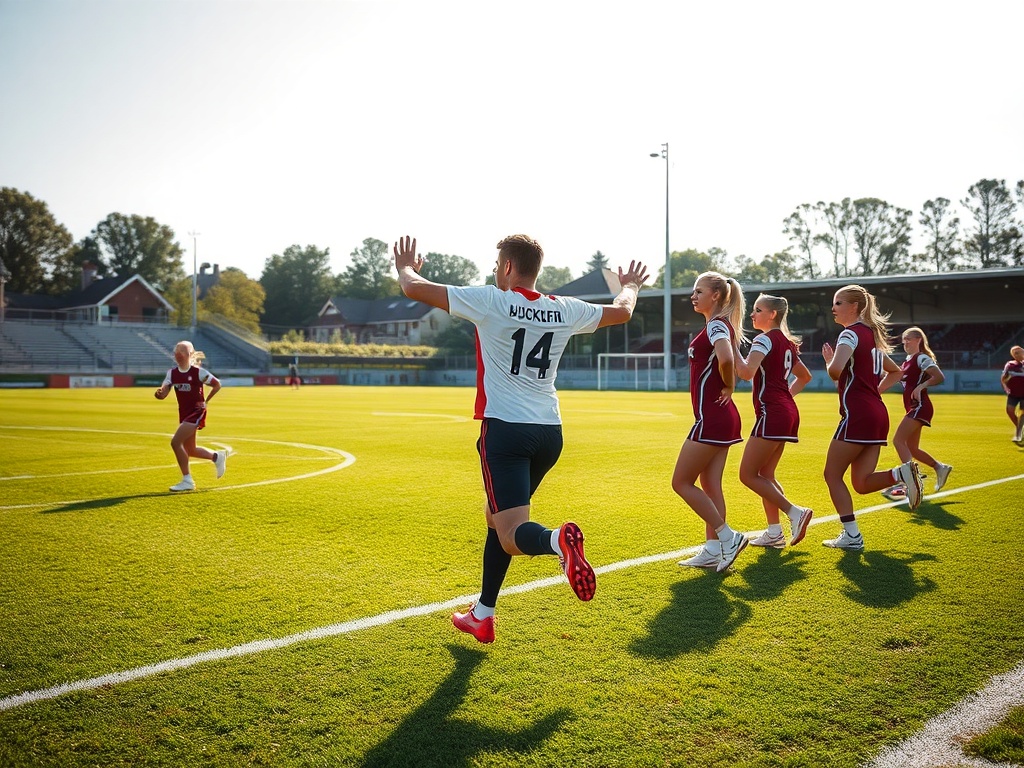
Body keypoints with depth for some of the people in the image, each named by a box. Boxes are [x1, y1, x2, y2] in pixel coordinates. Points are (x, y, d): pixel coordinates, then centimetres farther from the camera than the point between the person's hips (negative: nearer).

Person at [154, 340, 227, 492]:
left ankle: (187, 481, -7)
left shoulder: (198, 372, -11)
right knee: (190, 450, 13)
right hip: (184, 413, 7)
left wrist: (205, 401, -2)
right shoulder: (172, 373, 3)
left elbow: (217, 385, 1)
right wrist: (159, 393, -29)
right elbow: (163, 393, -6)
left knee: (175, 442, -18)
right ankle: (217, 456, 41)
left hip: (196, 412, -7)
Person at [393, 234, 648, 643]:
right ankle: (482, 615, 30)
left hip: (504, 430, -6)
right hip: (550, 433, 6)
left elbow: (414, 288, -2)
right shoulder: (565, 310, 6)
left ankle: (558, 540, -44)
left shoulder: (489, 301, -7)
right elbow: (622, 311, 24)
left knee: (512, 535, -10)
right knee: (496, 516, 23)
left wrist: (406, 267, 22)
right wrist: (630, 286, 46)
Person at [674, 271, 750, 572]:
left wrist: (728, 387, -18)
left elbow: (726, 359, -34)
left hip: (711, 418, -10)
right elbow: (727, 361, 27)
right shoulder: (718, 326, 16)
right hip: (720, 419, 10)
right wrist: (728, 386, 10)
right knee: (710, 485, 11)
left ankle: (728, 537, -1)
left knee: (681, 482, -3)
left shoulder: (716, 325, -14)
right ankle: (713, 550, 15)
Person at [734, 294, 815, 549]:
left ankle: (795, 512, -8)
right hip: (787, 412, 10)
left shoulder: (765, 339, -10)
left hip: (771, 413, -10)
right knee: (765, 474, 14)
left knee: (748, 475, -5)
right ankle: (774, 532, 14)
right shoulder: (787, 343, 18)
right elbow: (805, 376, 31)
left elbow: (746, 372, -26)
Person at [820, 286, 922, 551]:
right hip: (877, 414, 9)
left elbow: (835, 370, -27)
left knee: (832, 474, 3)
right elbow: (896, 372, 31)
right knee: (862, 483, 8)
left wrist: (829, 359, -6)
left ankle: (852, 536, 2)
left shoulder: (851, 333, -9)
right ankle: (902, 473, -13)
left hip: (857, 415, -9)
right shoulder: (871, 335, 19)